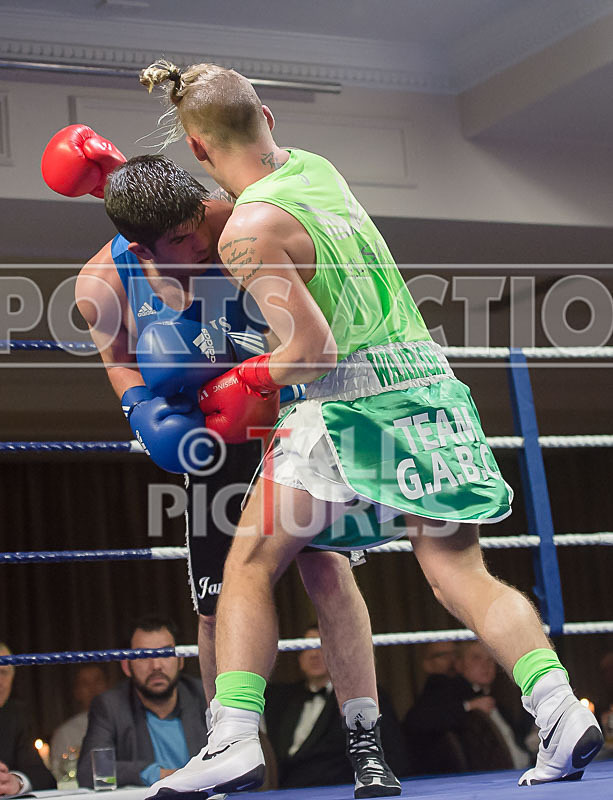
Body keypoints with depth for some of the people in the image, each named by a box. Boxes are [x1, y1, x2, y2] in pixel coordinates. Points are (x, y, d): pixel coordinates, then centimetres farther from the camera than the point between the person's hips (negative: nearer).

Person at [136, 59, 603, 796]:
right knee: (461, 576, 6)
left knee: (249, 568, 6)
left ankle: (234, 740, -3)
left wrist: (247, 381, 1)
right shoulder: (316, 168, 11)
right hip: (427, 377, 7)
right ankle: (559, 706, -9)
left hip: (351, 400, -7)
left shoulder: (247, 232, -12)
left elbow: (313, 351, -17)